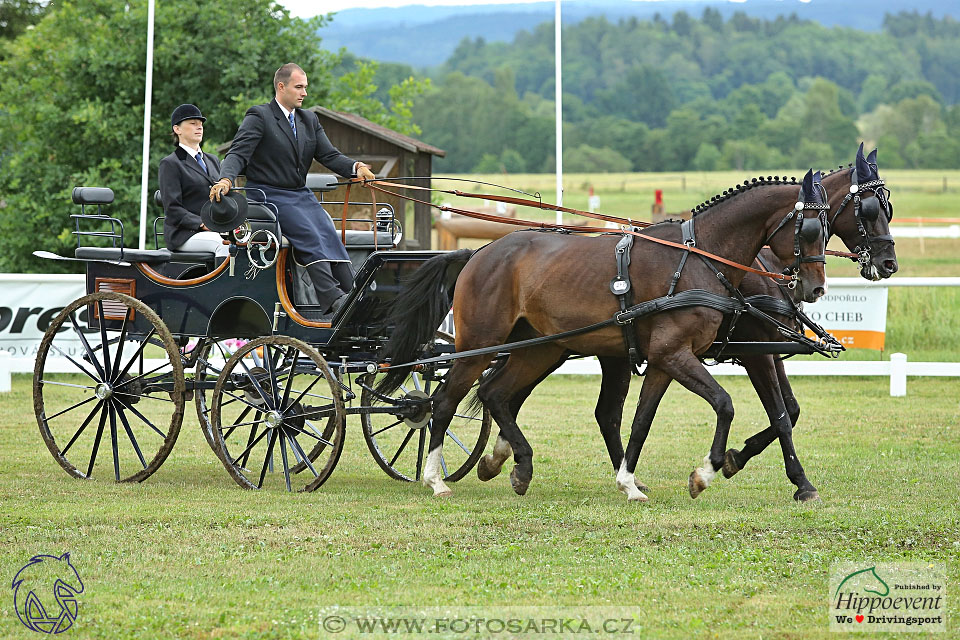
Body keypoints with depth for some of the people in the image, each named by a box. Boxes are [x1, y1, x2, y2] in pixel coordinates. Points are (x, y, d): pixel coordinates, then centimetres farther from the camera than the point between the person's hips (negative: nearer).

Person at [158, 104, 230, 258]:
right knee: (223, 244, -36)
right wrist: (202, 224, -20)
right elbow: (173, 210, -6)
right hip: (183, 234, -6)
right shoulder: (170, 164, 3)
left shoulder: (213, 160, 25)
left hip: (217, 230, 6)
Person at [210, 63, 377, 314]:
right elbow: (238, 153, -13)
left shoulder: (309, 120, 17)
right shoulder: (259, 117, -4)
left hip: (301, 195, 6)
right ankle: (332, 297, -40)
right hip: (270, 196, -6)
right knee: (309, 235, -28)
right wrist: (226, 179, -33)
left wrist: (355, 168, -10)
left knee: (329, 233, -18)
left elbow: (329, 155, 10)